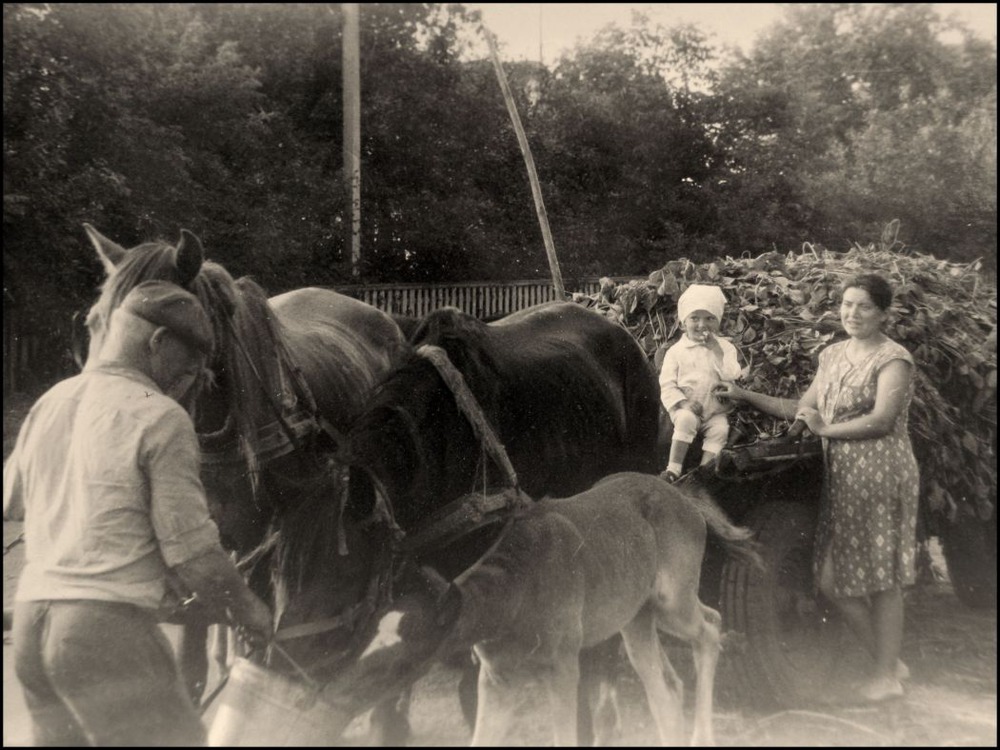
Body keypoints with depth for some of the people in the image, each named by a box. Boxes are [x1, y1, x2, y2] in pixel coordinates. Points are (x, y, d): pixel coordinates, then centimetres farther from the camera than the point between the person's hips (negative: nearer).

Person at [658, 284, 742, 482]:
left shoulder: (725, 347, 4)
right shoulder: (676, 351, 1)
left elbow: (731, 376, -11)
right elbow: (667, 384, -3)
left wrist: (717, 350, -17)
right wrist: (683, 402, -18)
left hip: (716, 410, 2)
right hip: (687, 408, -2)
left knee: (720, 429, -26)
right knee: (685, 419, -31)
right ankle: (674, 468, -31)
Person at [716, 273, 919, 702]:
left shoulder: (893, 359, -8)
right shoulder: (832, 356, 14)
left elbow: (882, 420, -18)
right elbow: (803, 409, 15)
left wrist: (825, 428, -12)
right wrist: (746, 396, 9)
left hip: (880, 472, -8)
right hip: (840, 477, 8)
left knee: (880, 578, 0)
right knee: (831, 578, 8)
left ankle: (888, 677, 14)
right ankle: (889, 661, 23)